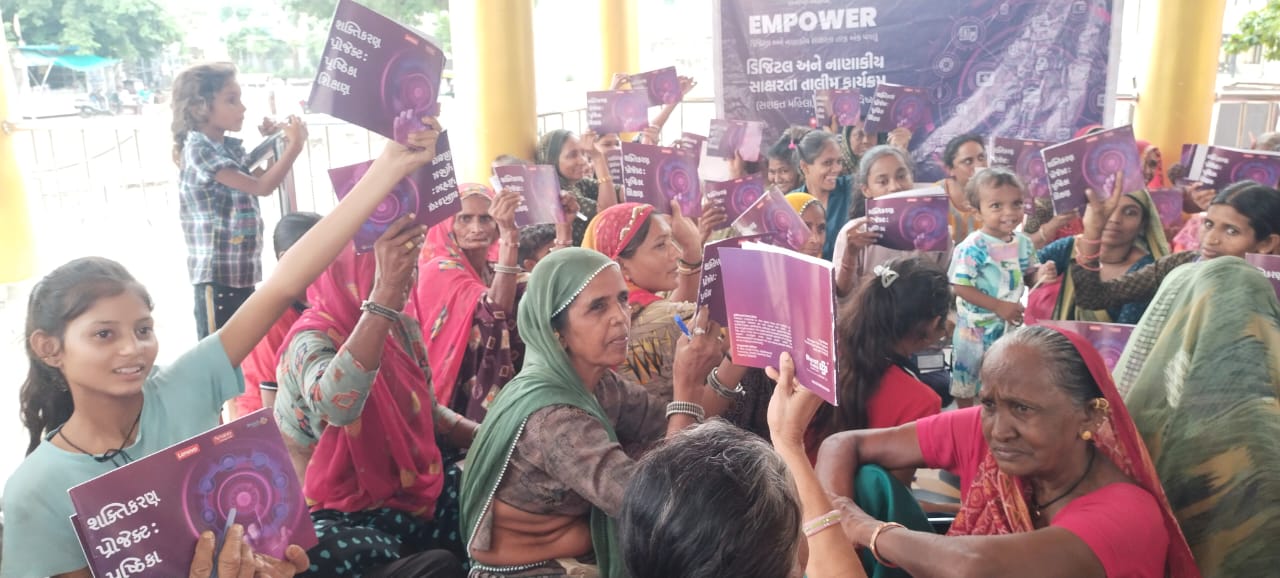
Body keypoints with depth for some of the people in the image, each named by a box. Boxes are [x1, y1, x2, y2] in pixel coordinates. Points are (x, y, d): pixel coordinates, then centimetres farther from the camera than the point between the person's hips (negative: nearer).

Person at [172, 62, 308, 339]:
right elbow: (262, 186, -21)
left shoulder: (231, 146, 9)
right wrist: (295, 146, -18)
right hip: (217, 274, -8)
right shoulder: (199, 150, -15)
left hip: (242, 269, 8)